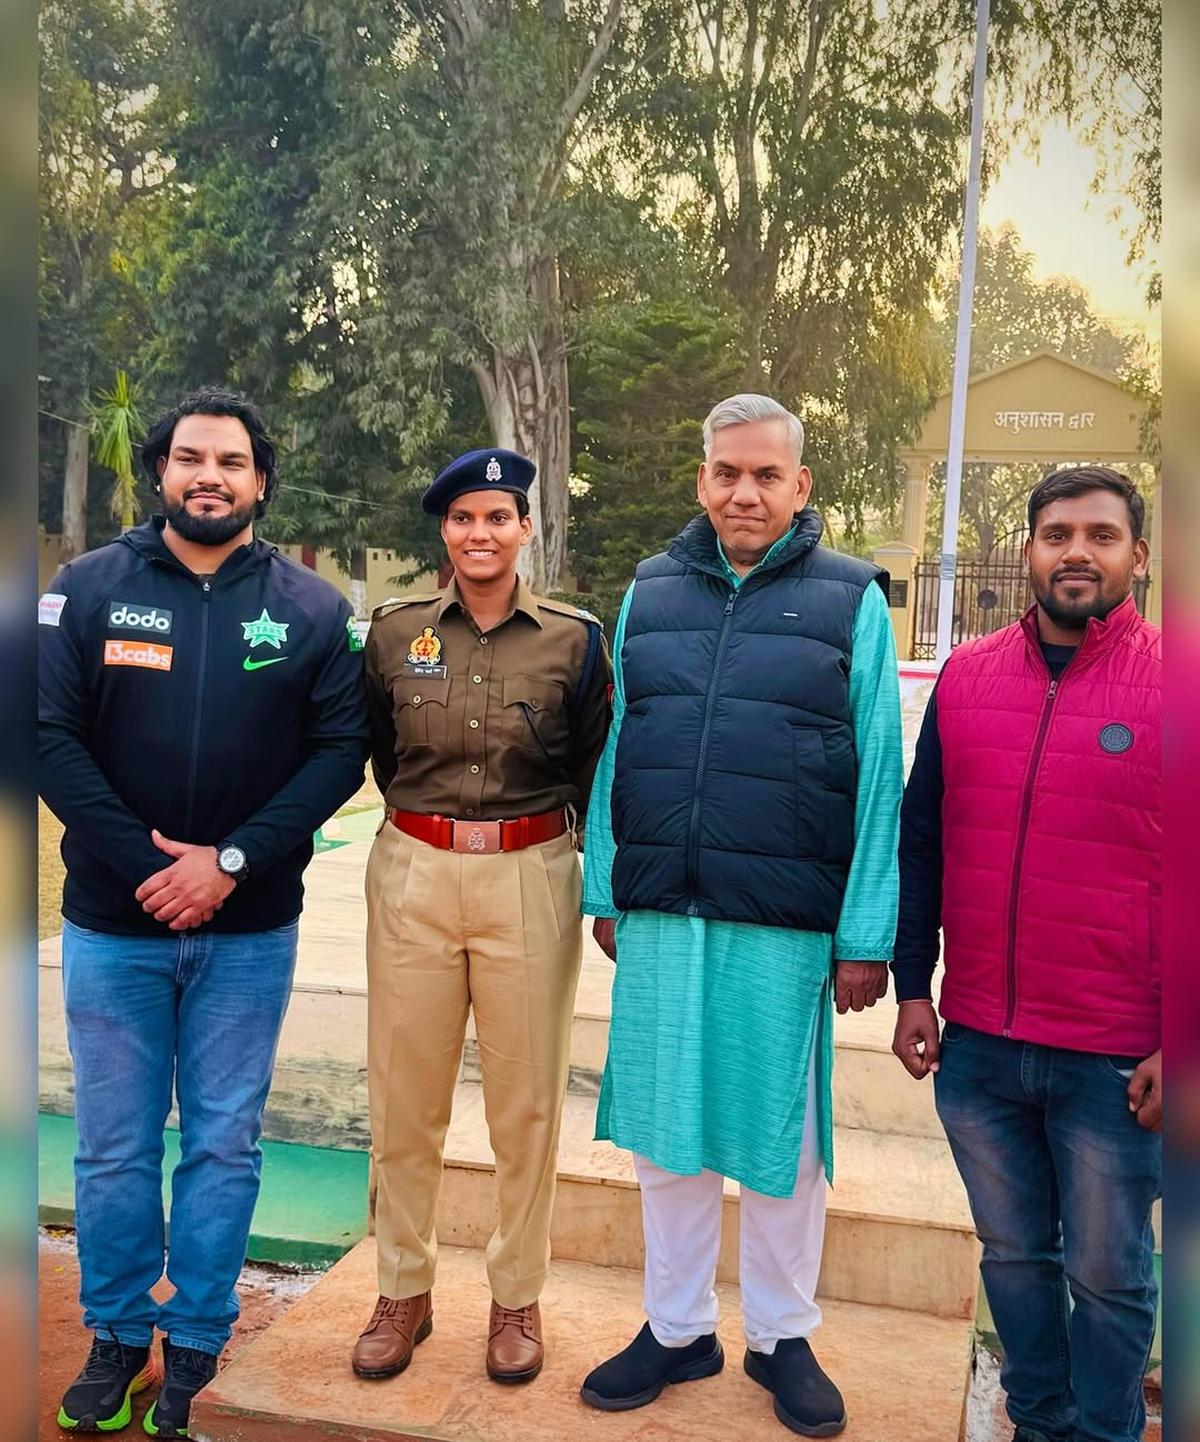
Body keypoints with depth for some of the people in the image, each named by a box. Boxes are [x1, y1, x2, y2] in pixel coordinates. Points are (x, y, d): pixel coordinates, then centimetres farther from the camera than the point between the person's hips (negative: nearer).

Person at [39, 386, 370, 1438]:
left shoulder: (311, 609, 0)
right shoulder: (88, 587, 0)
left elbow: (340, 751, -4)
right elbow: (51, 734, -5)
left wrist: (231, 861, -14)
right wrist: (145, 863, -14)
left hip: (250, 933, 0)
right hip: (112, 924, 0)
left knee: (224, 1146, 10)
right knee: (115, 1147, 11)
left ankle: (196, 1346, 27)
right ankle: (116, 1335, 31)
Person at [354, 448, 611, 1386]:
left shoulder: (574, 638, -1)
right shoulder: (396, 632, 4)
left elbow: (594, 768, 7)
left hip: (530, 879, -1)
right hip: (413, 876, 2)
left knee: (527, 1100, 7)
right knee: (405, 1096, 8)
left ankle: (518, 1297, 25)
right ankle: (404, 1289, 27)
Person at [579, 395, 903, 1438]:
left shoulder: (851, 600, -1)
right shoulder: (650, 592, 8)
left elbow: (879, 777, -4)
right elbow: (613, 750, 10)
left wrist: (867, 937, -8)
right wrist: (604, 892, 7)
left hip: (785, 924, -3)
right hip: (659, 918, 3)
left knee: (782, 1138, 11)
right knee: (663, 1133, 13)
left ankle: (783, 1336, 33)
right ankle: (677, 1330, 33)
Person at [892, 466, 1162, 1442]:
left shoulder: (1171, 682, -6)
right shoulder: (967, 676, 3)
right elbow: (921, 841, 8)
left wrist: (1178, 1042, -7)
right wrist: (913, 988, 5)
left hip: (1117, 1058, -3)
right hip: (976, 1043, 3)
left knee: (1107, 1272, 12)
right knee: (1013, 1254, 19)